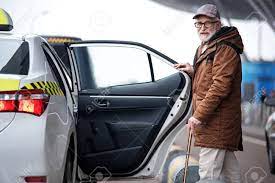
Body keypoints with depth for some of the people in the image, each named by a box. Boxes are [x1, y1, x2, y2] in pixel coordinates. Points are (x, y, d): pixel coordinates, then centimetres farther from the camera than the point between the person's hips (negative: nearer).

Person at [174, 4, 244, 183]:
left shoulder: (225, 49, -13)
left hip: (217, 120, -10)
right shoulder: (205, 47, 19)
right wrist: (194, 71, 13)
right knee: (229, 166, 17)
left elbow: (220, 86, -22)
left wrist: (199, 115, -23)